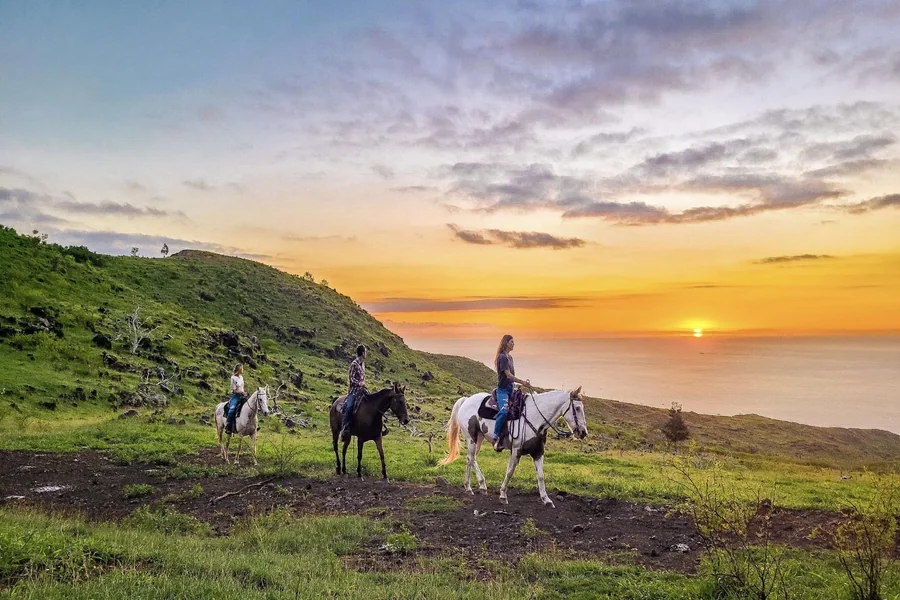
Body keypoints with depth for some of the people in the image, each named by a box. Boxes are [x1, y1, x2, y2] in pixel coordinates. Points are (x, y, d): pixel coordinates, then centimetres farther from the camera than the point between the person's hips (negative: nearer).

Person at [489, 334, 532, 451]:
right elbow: (508, 375, -18)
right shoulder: (502, 357, -12)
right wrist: (523, 382, -16)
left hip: (510, 389, 10)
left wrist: (524, 382, 9)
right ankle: (495, 437, -24)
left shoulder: (510, 358, 16)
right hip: (503, 389, -10)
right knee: (504, 410, -30)